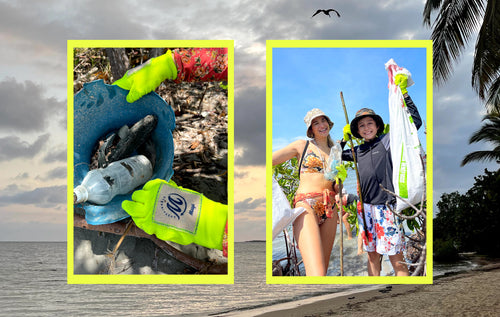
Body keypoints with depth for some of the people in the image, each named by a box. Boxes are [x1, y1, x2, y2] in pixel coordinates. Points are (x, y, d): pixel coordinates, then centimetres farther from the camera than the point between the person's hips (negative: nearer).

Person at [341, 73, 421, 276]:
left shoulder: (387, 141, 1)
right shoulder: (358, 150, 16)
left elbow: (415, 122, -6)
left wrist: (404, 93, -9)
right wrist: (344, 139, 18)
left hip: (386, 206, -6)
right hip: (365, 206, 6)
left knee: (396, 257, -8)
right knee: (372, 254, 10)